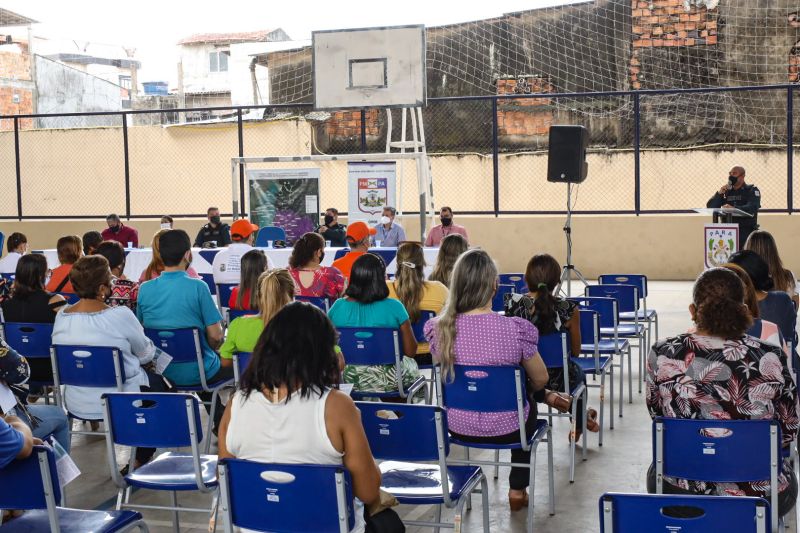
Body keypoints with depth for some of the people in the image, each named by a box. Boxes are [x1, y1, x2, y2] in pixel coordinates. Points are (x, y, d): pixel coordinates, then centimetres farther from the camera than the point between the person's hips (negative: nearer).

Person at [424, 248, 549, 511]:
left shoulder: (438, 329, -16)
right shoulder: (515, 329, -23)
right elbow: (540, 380, -6)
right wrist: (527, 390, 17)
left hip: (456, 426, 2)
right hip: (505, 429, -2)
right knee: (528, 400, 32)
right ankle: (517, 489, 42)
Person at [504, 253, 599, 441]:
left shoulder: (512, 303, -16)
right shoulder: (568, 309, -20)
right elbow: (576, 351, -5)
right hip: (557, 377, -2)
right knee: (578, 373, 38)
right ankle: (579, 426, 53)